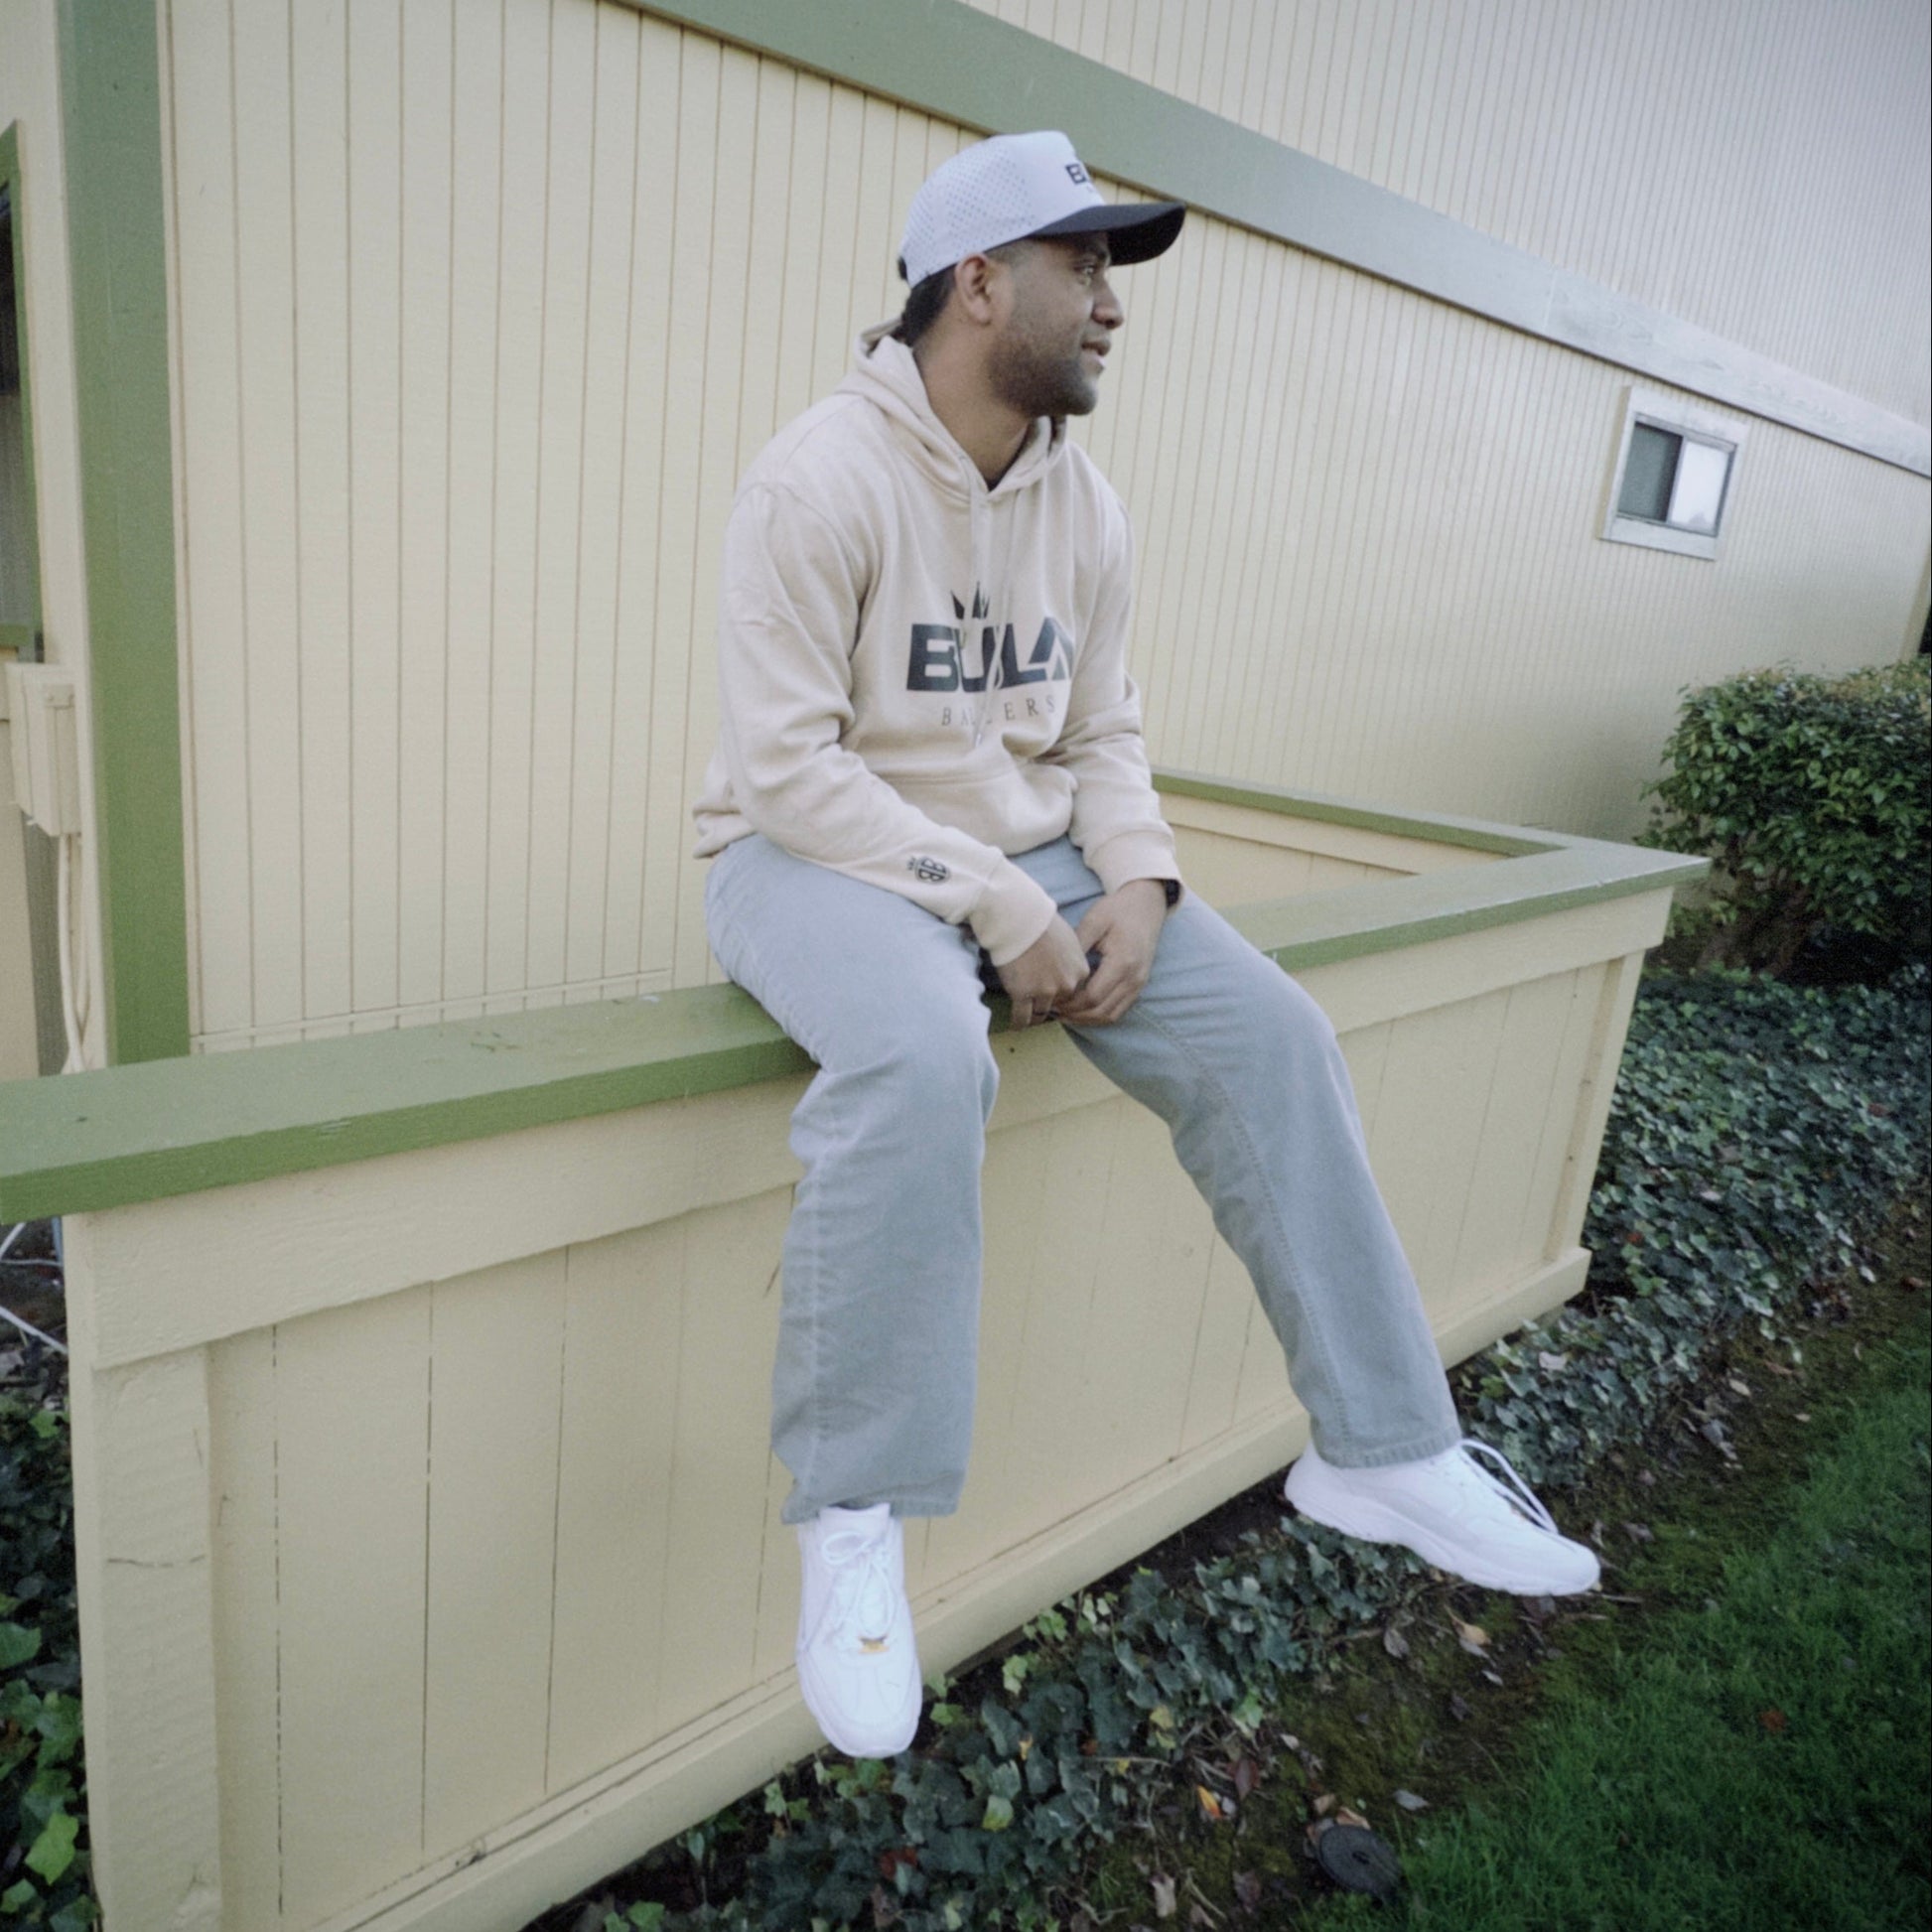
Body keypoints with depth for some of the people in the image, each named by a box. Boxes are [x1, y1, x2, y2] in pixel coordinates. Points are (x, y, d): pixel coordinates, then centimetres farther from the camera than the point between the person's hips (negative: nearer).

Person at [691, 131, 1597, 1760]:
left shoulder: (1084, 504, 8)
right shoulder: (822, 477, -12)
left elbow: (1104, 731, 10)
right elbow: (788, 763, -18)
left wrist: (1137, 883, -10)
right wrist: (993, 903, -23)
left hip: (1032, 858, 7)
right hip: (820, 853, -6)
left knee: (1272, 1037, -9)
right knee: (921, 1059, -38)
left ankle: (1382, 1449, 7)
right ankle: (853, 1519, -17)